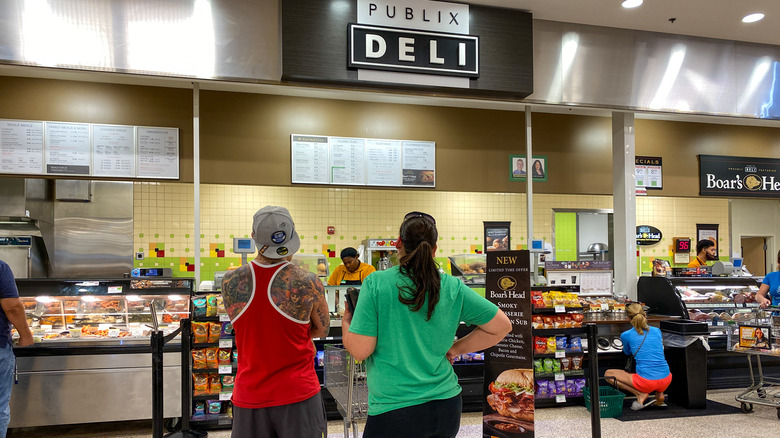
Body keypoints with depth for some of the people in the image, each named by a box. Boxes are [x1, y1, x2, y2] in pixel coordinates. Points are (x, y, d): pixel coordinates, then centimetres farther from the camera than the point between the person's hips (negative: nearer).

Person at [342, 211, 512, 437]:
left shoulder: (376, 283, -10)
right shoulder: (453, 288, -1)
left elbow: (359, 350, -9)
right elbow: (502, 325, 5)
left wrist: (346, 321, 11)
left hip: (394, 410, -4)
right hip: (447, 408, 4)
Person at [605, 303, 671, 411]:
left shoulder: (626, 335, -1)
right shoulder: (657, 331, 9)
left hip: (646, 382, -5)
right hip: (666, 380, 5)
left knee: (608, 374, 12)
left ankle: (641, 394, 0)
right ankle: (659, 394, 16)